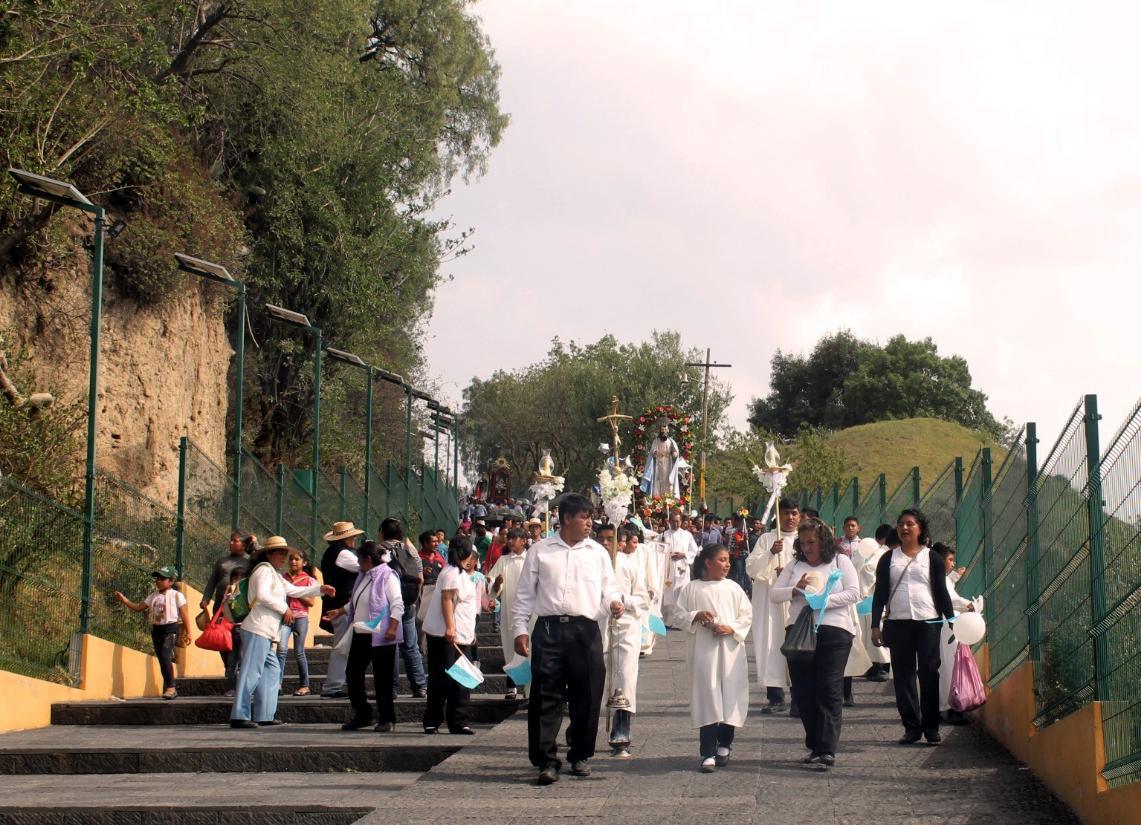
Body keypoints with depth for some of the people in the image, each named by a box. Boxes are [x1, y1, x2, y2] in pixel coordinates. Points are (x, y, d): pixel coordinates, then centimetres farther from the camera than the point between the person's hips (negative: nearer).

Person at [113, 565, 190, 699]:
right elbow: (138, 607, 10)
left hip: (170, 629, -6)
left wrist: (188, 633, -2)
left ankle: (170, 687, -16)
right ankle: (169, 688, 18)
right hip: (156, 629, 6)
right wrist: (124, 600, -2)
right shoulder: (153, 596, 11)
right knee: (161, 659, 8)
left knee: (165, 656, -21)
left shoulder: (176, 595, -3)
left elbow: (184, 615, -1)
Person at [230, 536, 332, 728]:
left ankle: (264, 715, 13)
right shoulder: (264, 570, -6)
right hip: (257, 630, -11)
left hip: (267, 633, 11)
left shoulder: (275, 575, 26)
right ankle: (239, 716, -16)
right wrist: (284, 608, -11)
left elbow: (294, 590, 31)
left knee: (272, 670, 12)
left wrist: (320, 589, 24)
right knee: (251, 672, -13)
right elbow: (262, 595, -20)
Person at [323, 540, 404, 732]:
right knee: (352, 674, 7)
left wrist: (392, 628, -22)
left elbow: (397, 605, -14)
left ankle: (386, 719, 4)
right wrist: (339, 612, 19)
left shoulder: (388, 576, -8)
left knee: (382, 679, -4)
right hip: (360, 635, 9)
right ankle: (362, 715, 18)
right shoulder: (363, 577, 18)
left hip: (380, 636, -9)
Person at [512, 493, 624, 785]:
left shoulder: (597, 553, 13)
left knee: (586, 695, 5)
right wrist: (520, 629, 2)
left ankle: (580, 756, 19)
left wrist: (614, 602, -9)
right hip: (549, 629, -2)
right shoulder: (540, 552, 8)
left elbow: (609, 586, 14)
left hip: (586, 630, 2)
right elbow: (525, 594, 9)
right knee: (546, 695, -5)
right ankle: (546, 760, -3)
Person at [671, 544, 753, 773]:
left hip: (730, 650, 2)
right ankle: (708, 754, -7)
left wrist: (731, 628, -8)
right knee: (707, 700, -6)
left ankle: (724, 746, 22)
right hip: (703, 650, -2)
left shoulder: (733, 588, 9)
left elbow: (747, 615, 8)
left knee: (730, 697, 3)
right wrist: (695, 616, -12)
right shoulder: (691, 589, 5)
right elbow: (678, 616, 6)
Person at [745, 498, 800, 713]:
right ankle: (775, 697, -1)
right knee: (772, 645, -4)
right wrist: (770, 553, -14)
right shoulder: (766, 539, 10)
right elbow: (751, 568, 1)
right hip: (770, 602, 1)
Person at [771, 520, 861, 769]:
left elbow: (853, 593, -3)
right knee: (803, 692, 4)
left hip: (833, 630, -4)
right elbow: (773, 594, 9)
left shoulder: (840, 561, 6)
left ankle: (826, 750, -12)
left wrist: (824, 601, -15)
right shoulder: (794, 566, 15)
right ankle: (815, 746, 15)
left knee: (829, 690, -10)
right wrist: (796, 590, -10)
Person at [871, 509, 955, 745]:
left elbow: (942, 592, 7)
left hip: (928, 622, -2)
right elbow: (880, 593, 10)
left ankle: (931, 728, 3)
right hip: (898, 624, 2)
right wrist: (875, 625, 3)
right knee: (903, 676, 2)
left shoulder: (932, 558, 7)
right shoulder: (888, 559, 11)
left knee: (929, 675, -3)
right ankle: (911, 727, 7)